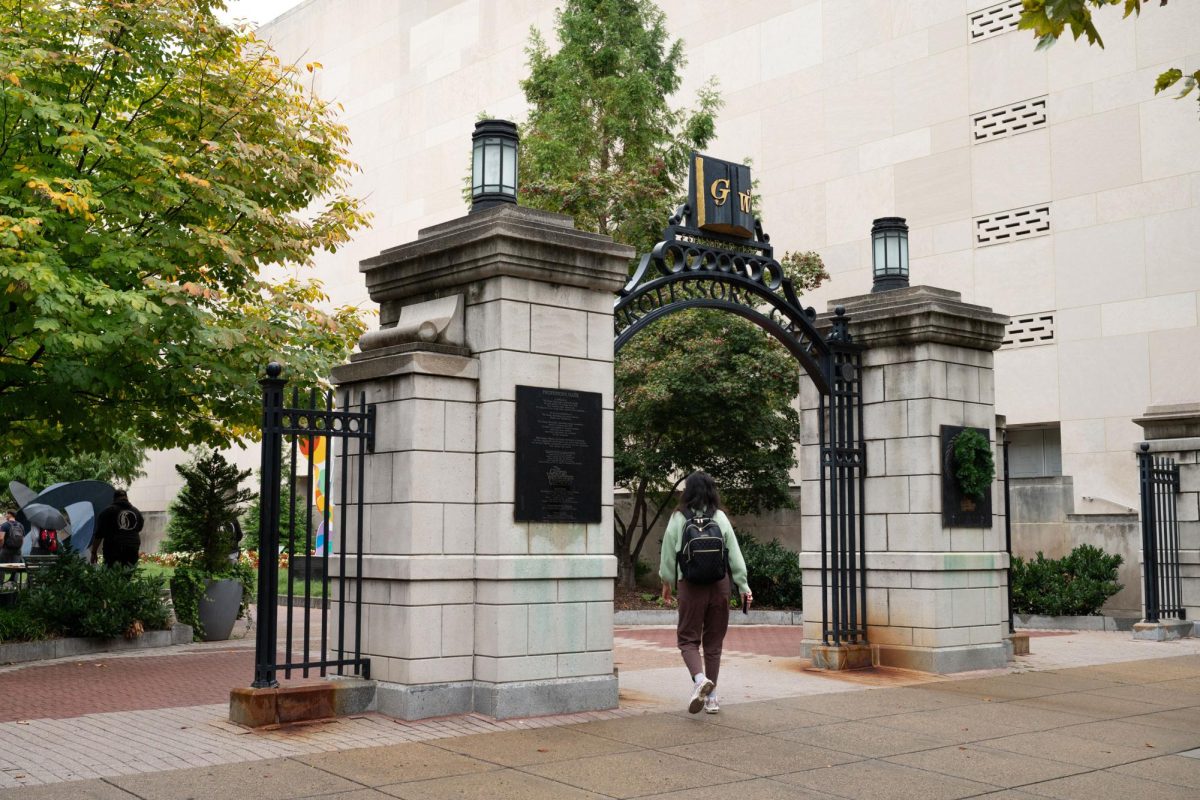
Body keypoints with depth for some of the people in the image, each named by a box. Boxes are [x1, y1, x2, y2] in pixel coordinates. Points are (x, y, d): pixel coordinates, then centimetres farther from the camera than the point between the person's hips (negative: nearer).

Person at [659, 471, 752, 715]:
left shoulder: (679, 518, -4)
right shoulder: (720, 518, -1)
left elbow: (668, 554, 2)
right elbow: (735, 554, 0)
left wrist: (666, 583, 16)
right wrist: (744, 587, 7)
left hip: (690, 585, -2)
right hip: (719, 585, 2)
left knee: (688, 638, 6)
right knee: (714, 641, 12)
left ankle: (699, 679, -21)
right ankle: (711, 697, 17)